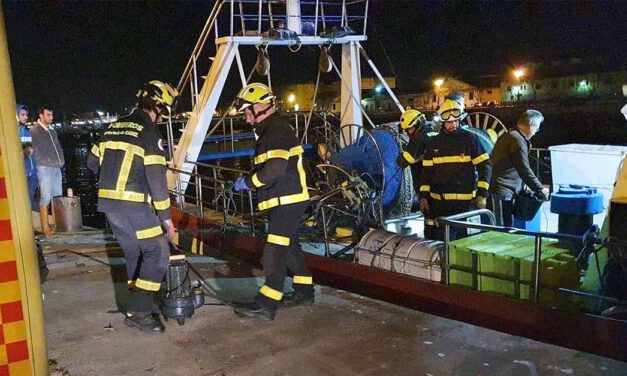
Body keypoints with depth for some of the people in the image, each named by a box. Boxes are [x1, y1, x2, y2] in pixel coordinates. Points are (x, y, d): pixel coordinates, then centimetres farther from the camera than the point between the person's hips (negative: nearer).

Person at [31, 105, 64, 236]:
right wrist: (46, 161, -11)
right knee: (46, 198, -8)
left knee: (57, 197, 10)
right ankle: (45, 227, -5)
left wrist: (61, 160, 10)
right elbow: (36, 150, -10)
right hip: (44, 168, -7)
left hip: (57, 168, 7)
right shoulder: (34, 131, -6)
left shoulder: (52, 130, 17)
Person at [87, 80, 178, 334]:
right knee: (158, 253, -3)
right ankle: (139, 313, -4)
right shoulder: (149, 131, -10)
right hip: (133, 205, -8)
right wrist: (165, 215, -9)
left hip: (108, 202, 8)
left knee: (133, 252, 20)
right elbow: (156, 178, -15)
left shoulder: (114, 126, 13)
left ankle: (140, 303, 30)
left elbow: (93, 163, 18)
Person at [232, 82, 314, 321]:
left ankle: (266, 305, -8)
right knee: (290, 247, 18)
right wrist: (250, 181, 10)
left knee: (275, 251, -10)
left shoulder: (277, 130, -17)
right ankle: (304, 292, 30)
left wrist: (247, 182, -16)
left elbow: (274, 170, -28)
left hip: (287, 201, -11)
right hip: (284, 201, 11)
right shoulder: (270, 130, 18)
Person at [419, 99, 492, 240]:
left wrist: (482, 193, -11)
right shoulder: (434, 143, 8)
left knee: (459, 237, 3)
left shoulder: (469, 139, -2)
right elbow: (427, 171, 10)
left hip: (464, 201, -3)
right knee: (432, 237, 4)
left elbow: (485, 166, -3)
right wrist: (423, 196, 4)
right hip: (437, 200, 3)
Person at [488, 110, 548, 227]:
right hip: (500, 191, -10)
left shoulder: (509, 136, 19)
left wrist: (521, 188, 22)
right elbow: (523, 169, -18)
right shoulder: (518, 139, -14)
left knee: (508, 225, 14)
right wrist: (540, 190, -10)